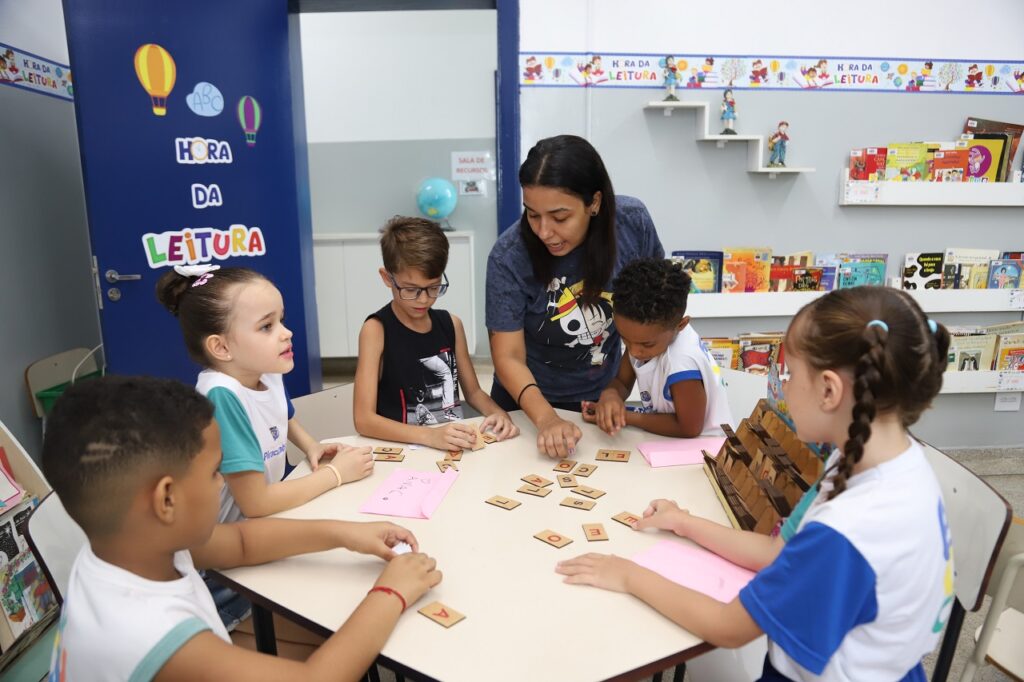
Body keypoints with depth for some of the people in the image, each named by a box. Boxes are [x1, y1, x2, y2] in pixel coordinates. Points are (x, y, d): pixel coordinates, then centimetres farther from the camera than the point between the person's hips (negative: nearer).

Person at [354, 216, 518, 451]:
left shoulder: (451, 324, 5)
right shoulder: (376, 330, -10)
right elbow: (364, 419, -15)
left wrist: (497, 412, -6)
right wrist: (429, 436, -28)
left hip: (456, 447, 4)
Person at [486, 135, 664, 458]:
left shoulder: (633, 222, -21)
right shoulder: (508, 256, -27)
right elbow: (508, 356, -23)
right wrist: (546, 419, -39)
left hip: (603, 395, 2)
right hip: (528, 402, -2)